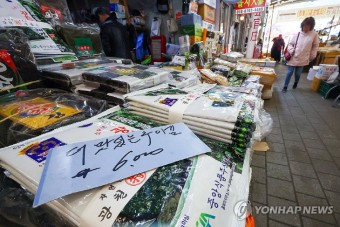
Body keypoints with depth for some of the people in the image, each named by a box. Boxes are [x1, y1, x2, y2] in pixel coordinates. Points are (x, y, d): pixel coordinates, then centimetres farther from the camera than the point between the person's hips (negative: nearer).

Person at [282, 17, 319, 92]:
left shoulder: (314, 34, -1)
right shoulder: (297, 34, 1)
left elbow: (315, 46, 5)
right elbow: (290, 43, 7)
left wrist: (312, 57, 3)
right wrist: (291, 50, -10)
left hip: (303, 59, 0)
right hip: (293, 58, 0)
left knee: (298, 74, 9)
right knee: (289, 72, 1)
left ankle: (295, 83, 36)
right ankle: (285, 86, 9)